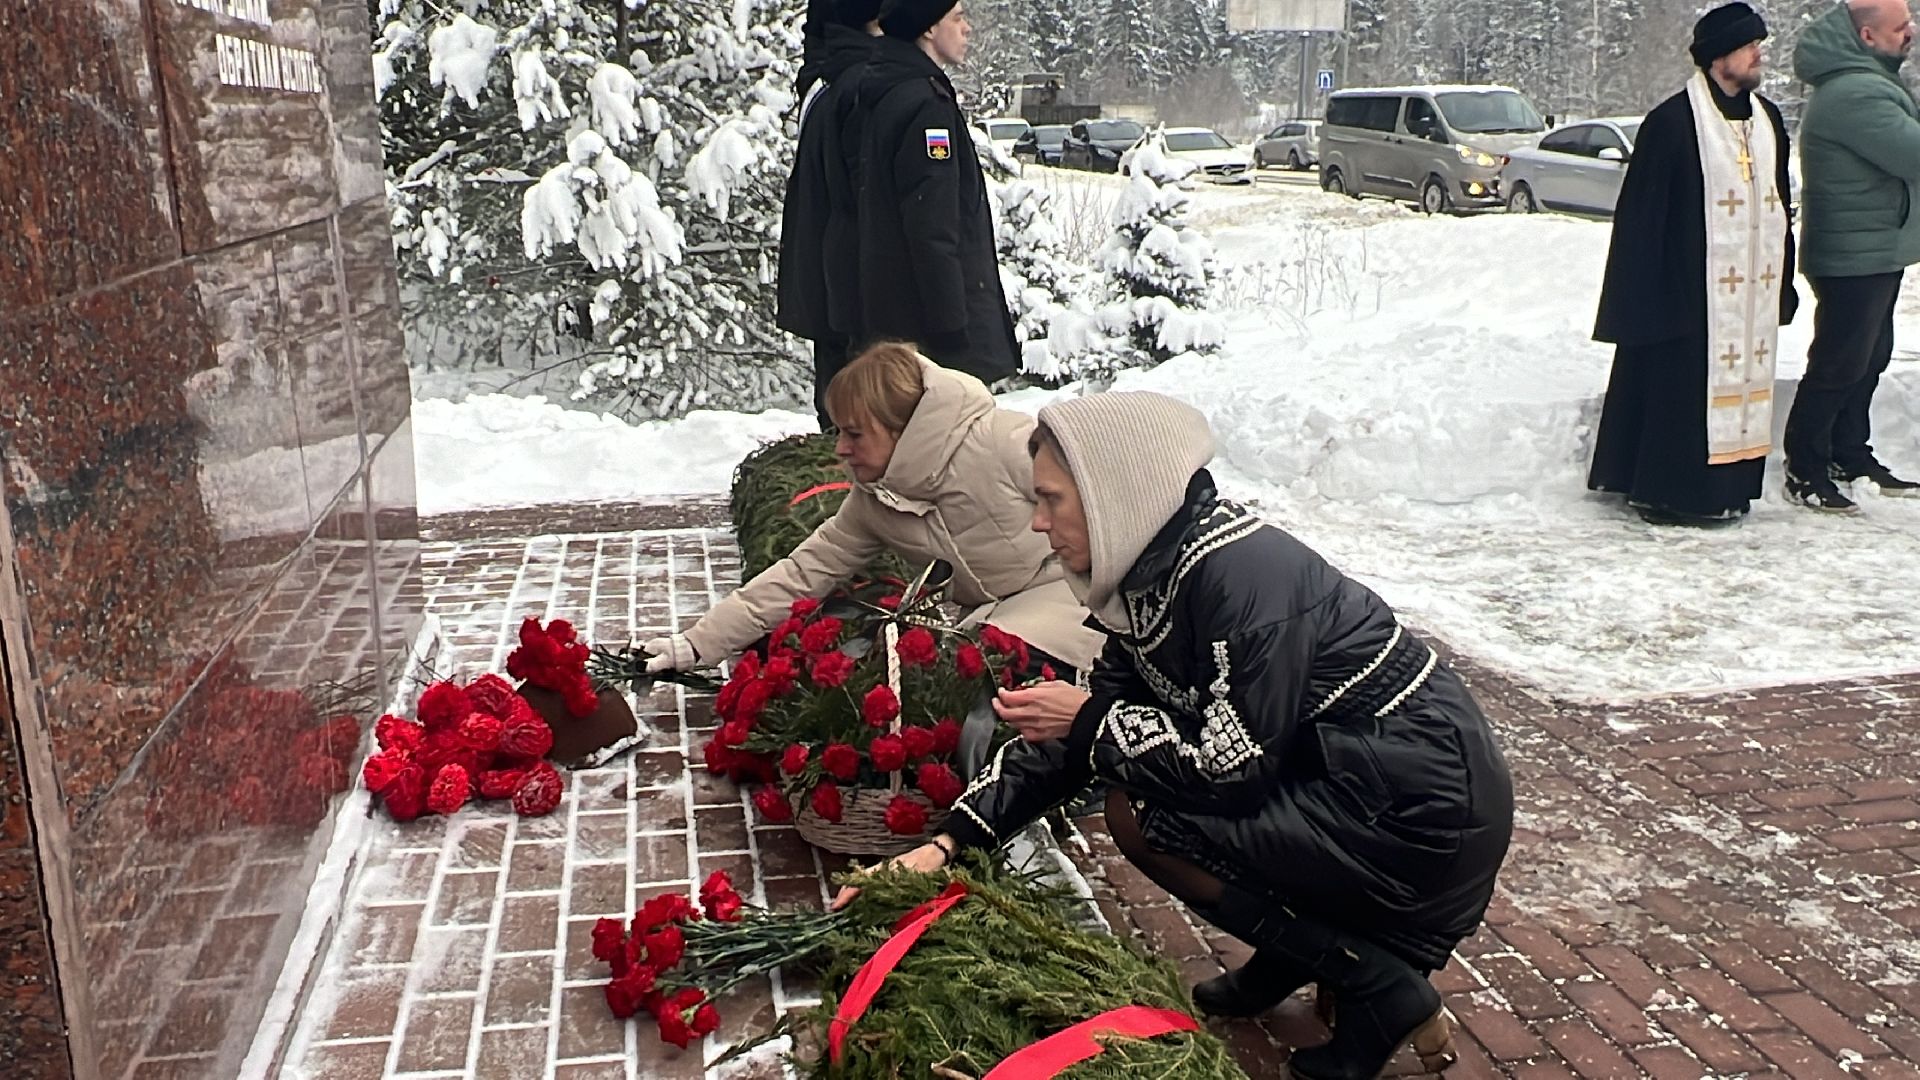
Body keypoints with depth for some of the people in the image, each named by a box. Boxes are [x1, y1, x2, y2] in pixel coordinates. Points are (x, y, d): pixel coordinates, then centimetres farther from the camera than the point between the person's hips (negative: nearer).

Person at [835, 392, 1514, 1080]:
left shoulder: (1240, 570, -24)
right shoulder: (1152, 577, 4)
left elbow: (1237, 765, -25)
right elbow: (1082, 730, 6)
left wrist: (1089, 720, -12)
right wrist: (946, 843, 0)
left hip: (1426, 812, -9)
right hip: (1349, 777, 9)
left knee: (1141, 814, -13)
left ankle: (1383, 990, -4)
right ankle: (1296, 957, 18)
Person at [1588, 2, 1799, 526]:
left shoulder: (1767, 119, 13)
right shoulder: (1672, 121, -10)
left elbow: (1779, 206, 19)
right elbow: (1641, 214, -11)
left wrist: (1783, 283, 16)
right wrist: (1644, 297, -14)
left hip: (1752, 290, 7)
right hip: (1691, 288, -7)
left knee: (1744, 379, 9)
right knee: (1681, 386, -4)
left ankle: (1726, 488, 19)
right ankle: (1669, 493, 6)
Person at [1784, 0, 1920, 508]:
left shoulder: (1867, 80, 13)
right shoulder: (1855, 94, -22)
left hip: (1876, 252, 11)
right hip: (1855, 258, -11)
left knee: (1869, 358, 18)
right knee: (1839, 367, -3)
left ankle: (1851, 457, 29)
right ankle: (1804, 471, 6)